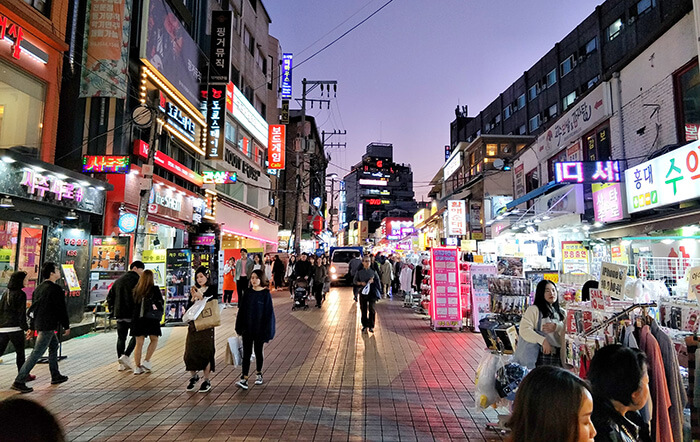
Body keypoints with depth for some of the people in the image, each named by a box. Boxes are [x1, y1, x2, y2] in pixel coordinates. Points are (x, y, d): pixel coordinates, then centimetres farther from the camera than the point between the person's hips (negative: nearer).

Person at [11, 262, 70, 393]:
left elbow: (34, 308, 17)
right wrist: (66, 326, -4)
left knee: (54, 346, 20)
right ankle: (19, 381, -5)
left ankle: (55, 376, 28)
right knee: (37, 352, -7)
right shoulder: (55, 289, -15)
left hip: (39, 323, 10)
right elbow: (61, 309, -13)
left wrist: (31, 327, 22)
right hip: (48, 326, -10)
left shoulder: (39, 288, 12)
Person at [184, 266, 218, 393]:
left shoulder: (212, 289, -1)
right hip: (193, 324, 4)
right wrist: (193, 298, -9)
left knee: (205, 352, -1)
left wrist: (201, 297, -15)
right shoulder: (194, 290, 11)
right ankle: (194, 376, 26)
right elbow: (188, 308, 7)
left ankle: (206, 381, 11)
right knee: (190, 351, 4)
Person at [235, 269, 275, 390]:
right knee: (246, 353, 1)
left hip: (259, 329, -2)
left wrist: (267, 332, -10)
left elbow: (269, 313, -8)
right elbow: (241, 310, 6)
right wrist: (239, 328, 5)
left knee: (258, 352, 13)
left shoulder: (266, 294, -8)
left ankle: (259, 373, 32)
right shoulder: (248, 293, 1)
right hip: (247, 328, 2)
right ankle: (244, 379, 3)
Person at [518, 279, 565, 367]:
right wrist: (543, 340, -20)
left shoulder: (562, 312, 20)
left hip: (559, 356, 5)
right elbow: (524, 330, -11)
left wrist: (557, 327, -7)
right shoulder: (534, 309, 2)